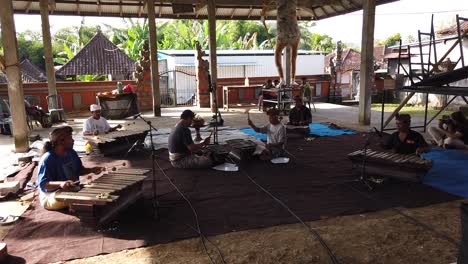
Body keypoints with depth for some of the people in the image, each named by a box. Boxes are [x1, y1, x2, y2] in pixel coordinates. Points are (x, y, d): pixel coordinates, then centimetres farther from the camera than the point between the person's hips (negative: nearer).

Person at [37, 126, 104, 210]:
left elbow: (79, 170, 16)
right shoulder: (47, 160, -20)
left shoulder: (72, 153, 4)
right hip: (52, 196, -8)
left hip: (72, 190, 8)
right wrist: (60, 184, -42)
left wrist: (91, 170, -4)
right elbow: (43, 184, -25)